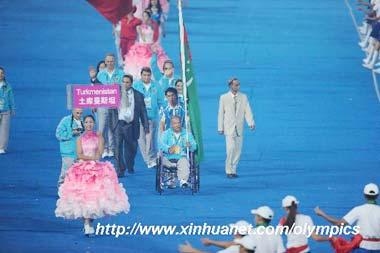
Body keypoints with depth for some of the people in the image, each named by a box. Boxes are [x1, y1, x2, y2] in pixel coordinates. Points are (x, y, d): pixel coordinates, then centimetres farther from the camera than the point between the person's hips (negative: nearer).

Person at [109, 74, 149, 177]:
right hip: (118, 124, -1)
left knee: (131, 148, 10)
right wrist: (111, 124, -8)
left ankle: (130, 167, 33)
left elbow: (143, 112, 7)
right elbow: (111, 110, 4)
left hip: (131, 125, 1)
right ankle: (120, 170, -6)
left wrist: (146, 126, 2)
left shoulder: (138, 95, 6)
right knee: (118, 148, -9)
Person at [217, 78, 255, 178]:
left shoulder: (243, 97, 7)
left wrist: (251, 123, -15)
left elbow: (247, 111, 0)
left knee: (238, 150, 2)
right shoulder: (224, 97, 2)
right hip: (229, 128, -3)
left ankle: (233, 170, 14)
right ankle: (229, 171, -4)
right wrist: (220, 128, 0)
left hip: (239, 128, 3)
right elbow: (221, 113, 4)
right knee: (231, 148, -14)